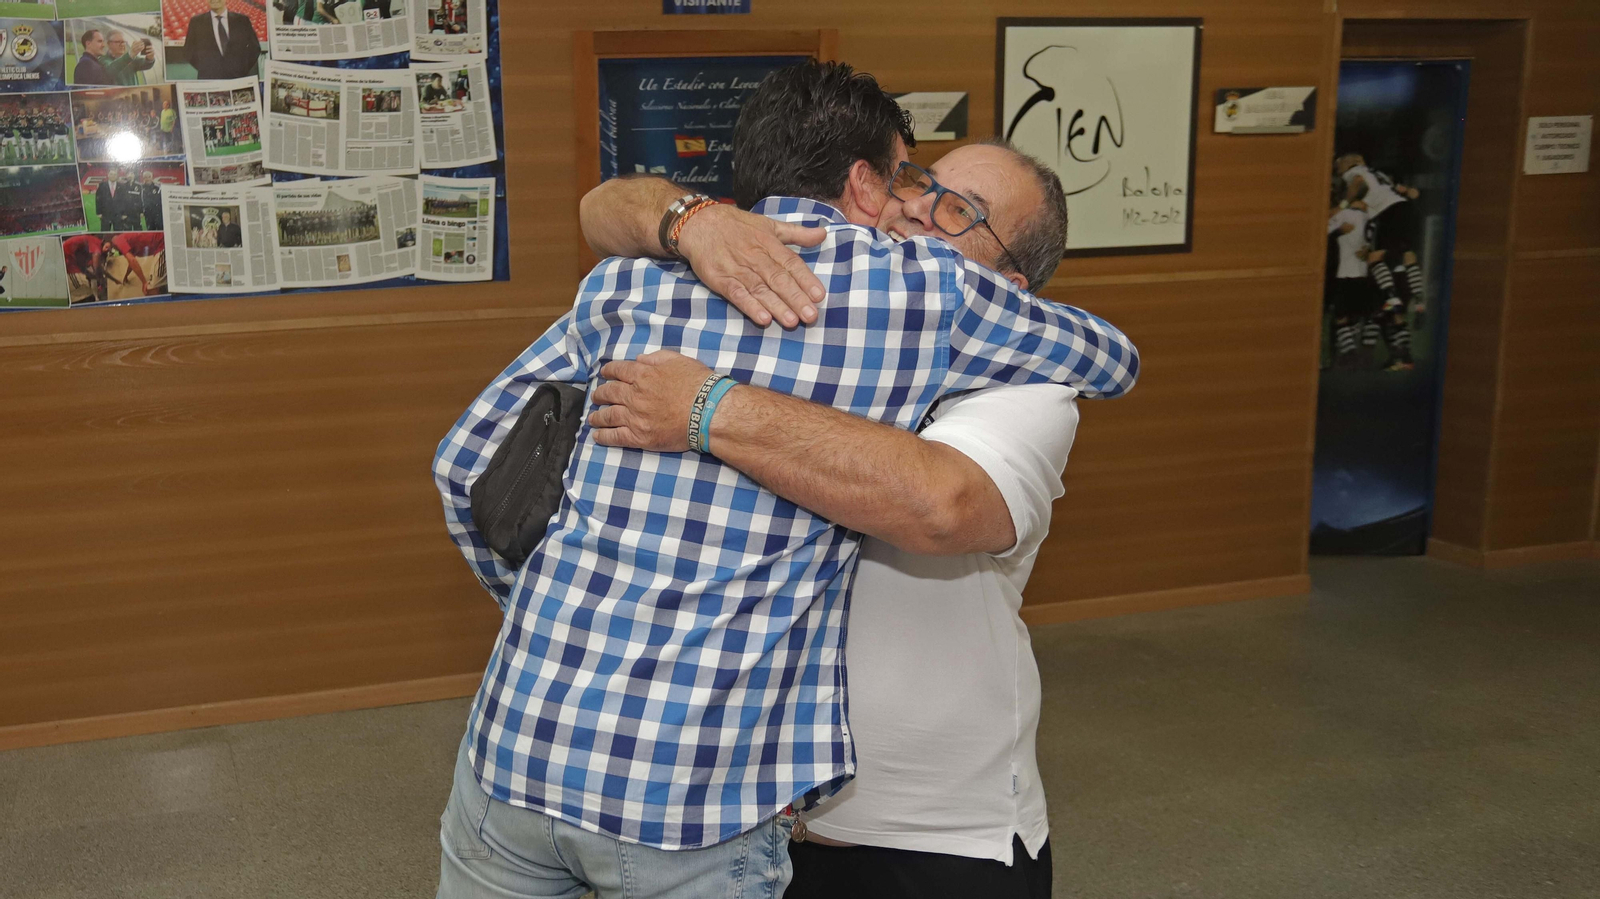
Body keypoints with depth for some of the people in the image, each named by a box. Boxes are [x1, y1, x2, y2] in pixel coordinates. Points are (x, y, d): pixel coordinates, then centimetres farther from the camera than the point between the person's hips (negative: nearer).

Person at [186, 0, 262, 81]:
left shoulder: (242, 20, 9)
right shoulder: (196, 22, 8)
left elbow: (254, 48, 12)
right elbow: (188, 51, 12)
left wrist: (245, 69, 3)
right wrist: (203, 69, 2)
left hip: (238, 78, 0)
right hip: (208, 80, 0)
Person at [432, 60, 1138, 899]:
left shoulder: (633, 281, 5)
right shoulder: (930, 290, -2)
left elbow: (465, 463, 10)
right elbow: (1113, 361, 15)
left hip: (517, 743, 4)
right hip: (697, 805, -3)